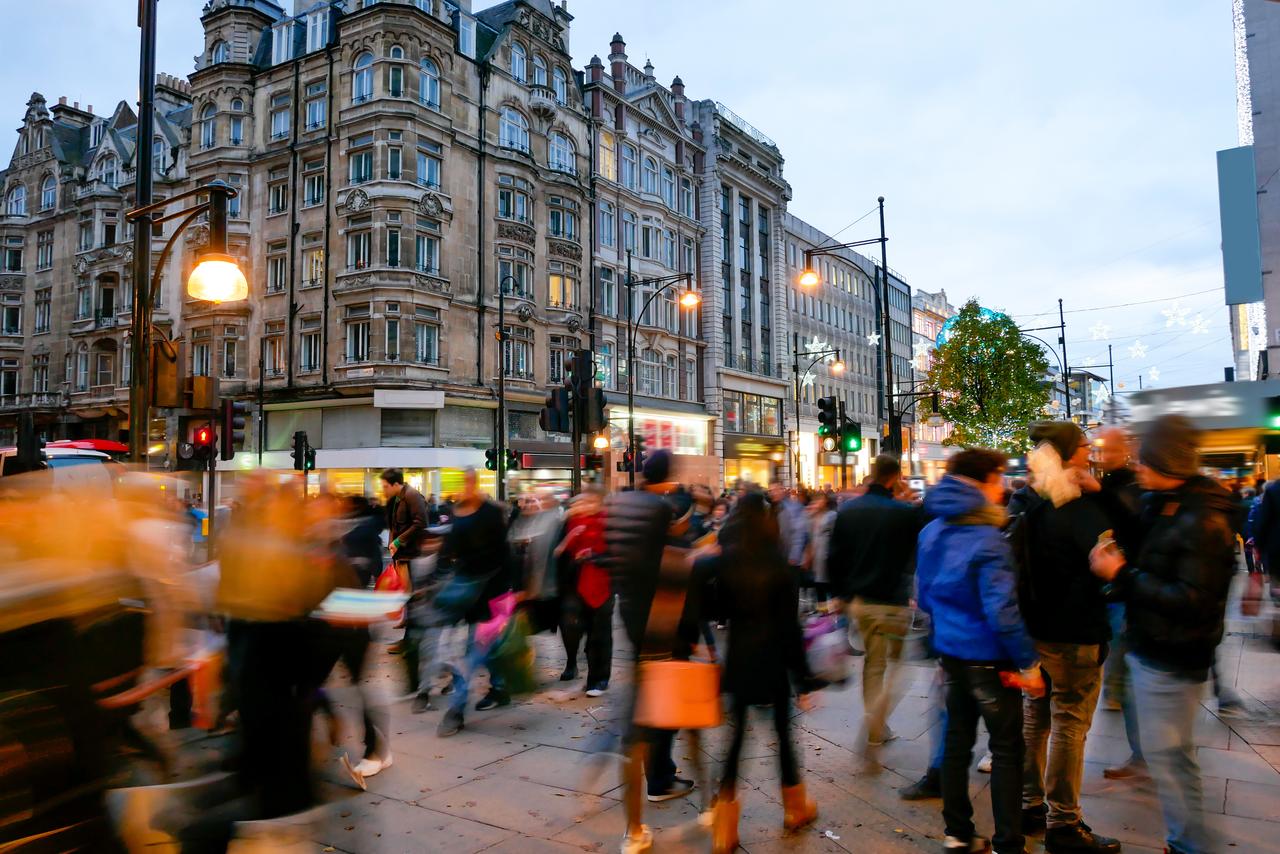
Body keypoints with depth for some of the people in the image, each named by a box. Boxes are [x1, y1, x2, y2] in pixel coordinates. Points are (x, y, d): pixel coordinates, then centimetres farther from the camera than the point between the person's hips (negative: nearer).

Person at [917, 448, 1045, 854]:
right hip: (988, 657, -7)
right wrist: (1028, 664, -16)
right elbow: (1001, 611, -24)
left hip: (950, 649, 7)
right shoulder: (987, 540, -21)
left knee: (957, 740, 16)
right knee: (1006, 749, 7)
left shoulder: (932, 531, 2)